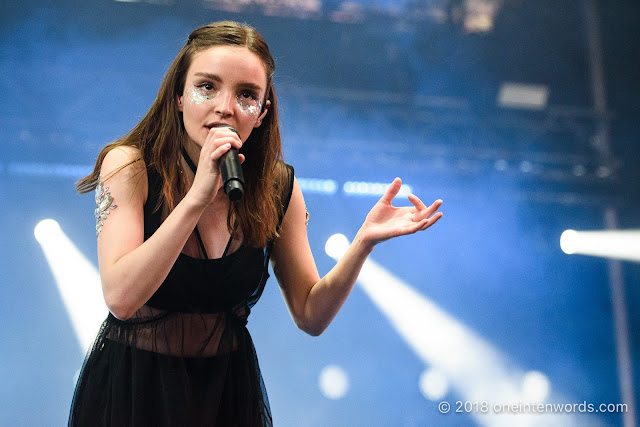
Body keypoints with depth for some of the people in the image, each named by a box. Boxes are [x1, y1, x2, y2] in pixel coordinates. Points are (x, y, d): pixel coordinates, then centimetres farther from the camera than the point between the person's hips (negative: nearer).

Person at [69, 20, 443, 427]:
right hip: (131, 388, -2)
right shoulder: (129, 166, -16)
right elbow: (121, 298, -28)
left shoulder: (278, 187, -7)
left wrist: (364, 242, -19)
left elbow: (310, 316, -3)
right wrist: (198, 196, -34)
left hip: (228, 389, 3)